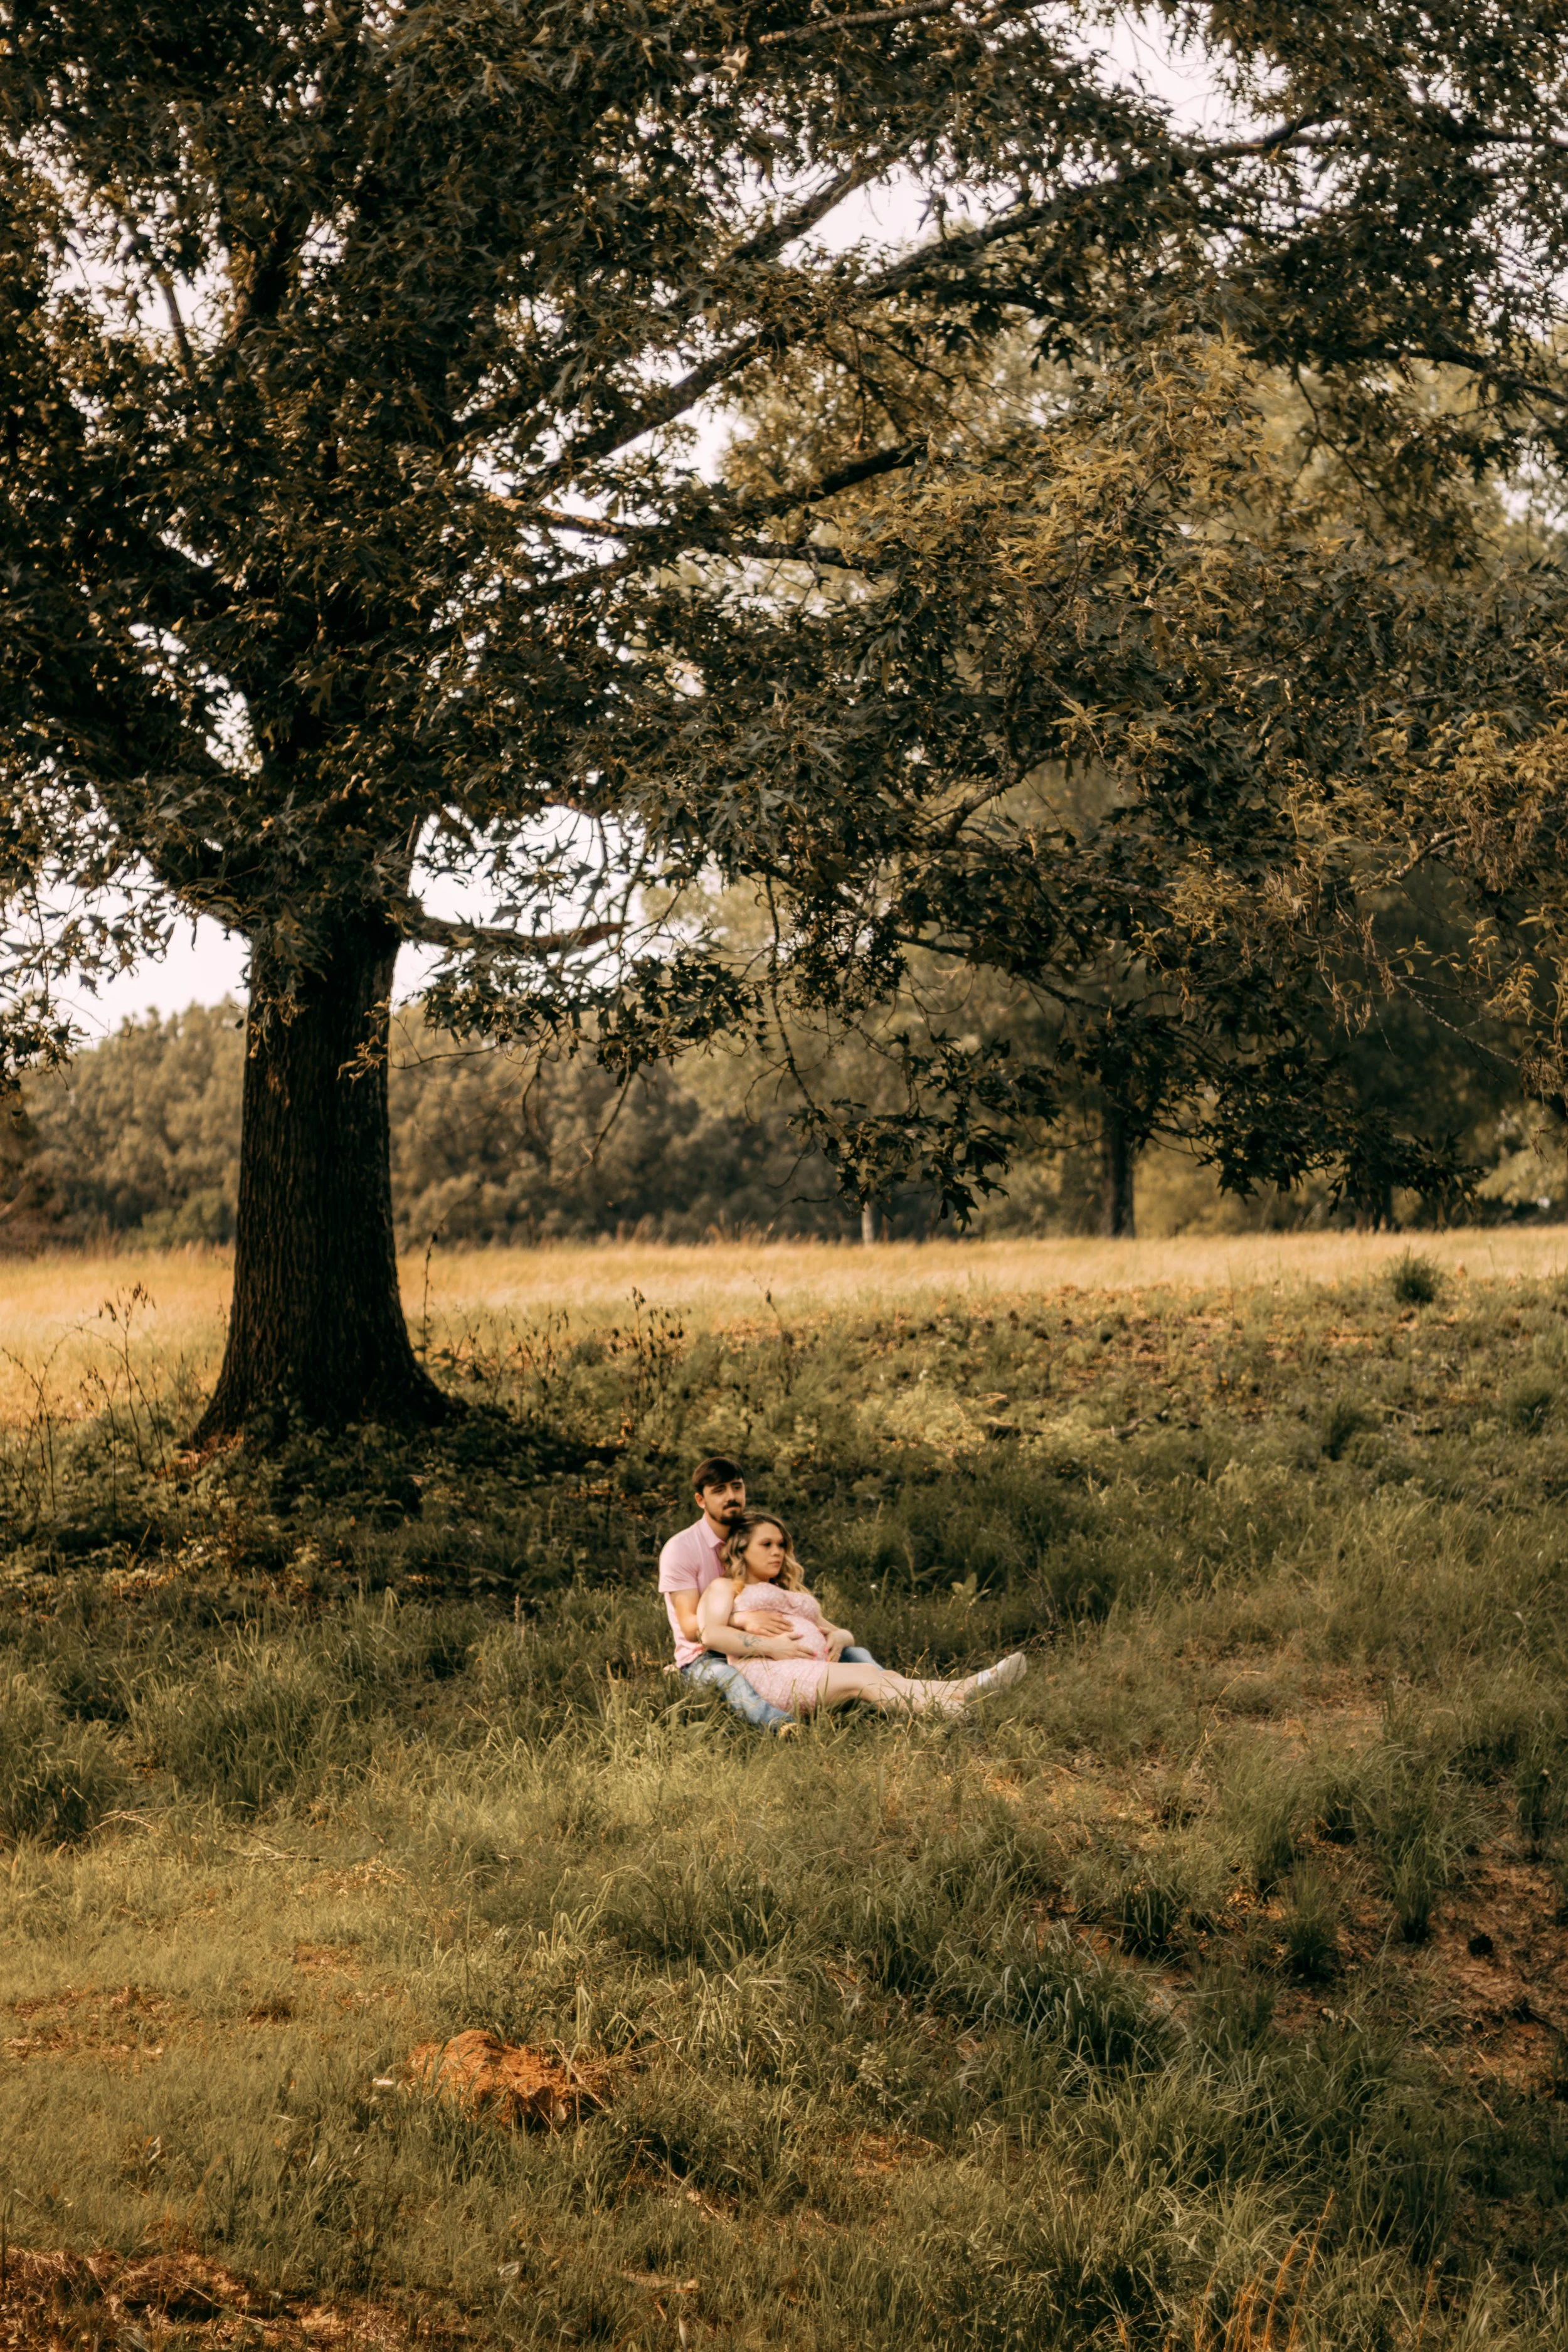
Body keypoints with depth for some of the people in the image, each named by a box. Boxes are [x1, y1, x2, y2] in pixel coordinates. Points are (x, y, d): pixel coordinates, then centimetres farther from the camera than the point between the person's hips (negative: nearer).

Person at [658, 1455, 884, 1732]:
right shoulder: (680, 1549, -7)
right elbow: (691, 1626, -17)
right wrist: (745, 1622, -36)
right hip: (705, 1658, -6)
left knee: (855, 1656, -10)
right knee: (728, 1678, -43)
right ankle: (786, 1730, -72)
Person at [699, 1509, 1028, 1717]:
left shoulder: (792, 1592, 40)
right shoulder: (725, 1588, 19)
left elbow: (839, 1632, 31)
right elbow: (711, 1634, -2)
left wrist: (838, 1636, 4)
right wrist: (773, 1646, -13)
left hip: (820, 1670, 6)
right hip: (771, 1674, -6)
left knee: (888, 1679, -27)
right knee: (867, 1679, -33)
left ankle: (964, 1689, -55)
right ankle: (946, 1707, -57)